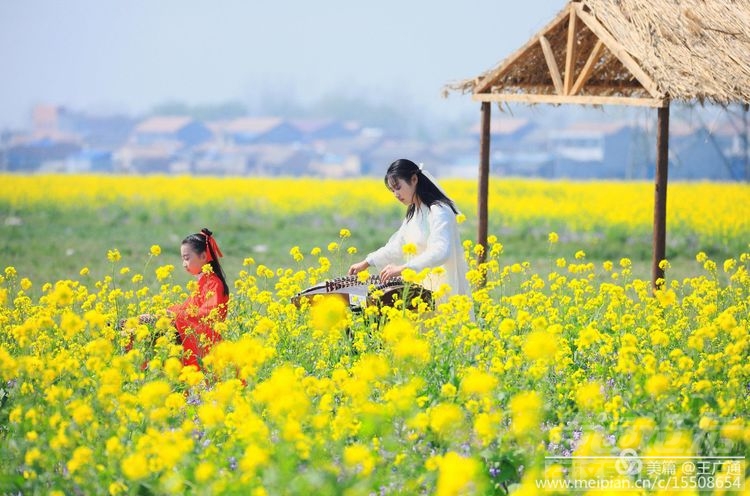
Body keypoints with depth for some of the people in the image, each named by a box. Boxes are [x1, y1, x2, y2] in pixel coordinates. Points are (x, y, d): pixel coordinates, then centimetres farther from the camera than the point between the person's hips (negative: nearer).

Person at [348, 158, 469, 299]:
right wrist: (366, 263, 14)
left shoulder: (439, 212, -16)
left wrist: (402, 268, -33)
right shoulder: (413, 213, 13)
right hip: (422, 286, 8)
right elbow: (398, 245, 22)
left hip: (444, 289, -8)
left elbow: (440, 253, -28)